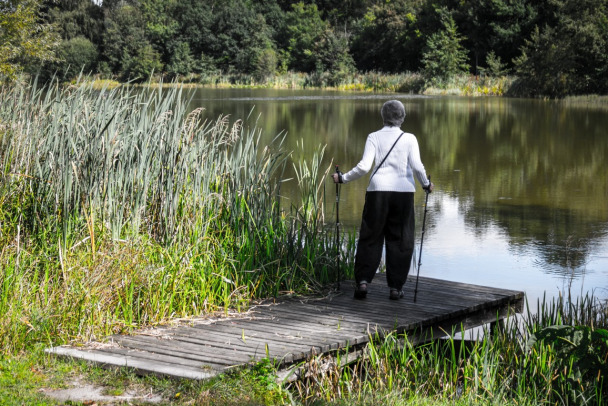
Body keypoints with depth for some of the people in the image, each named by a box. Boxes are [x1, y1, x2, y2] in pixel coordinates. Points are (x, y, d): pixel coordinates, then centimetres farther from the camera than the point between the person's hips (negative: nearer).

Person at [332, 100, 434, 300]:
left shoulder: (374, 137, 3)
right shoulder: (409, 139, 3)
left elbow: (364, 166, -6)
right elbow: (417, 166, -5)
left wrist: (343, 178, 6)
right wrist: (426, 184, 11)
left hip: (378, 190, 0)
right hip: (403, 191, 0)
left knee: (370, 237, 7)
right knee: (400, 240, 8)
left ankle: (362, 280, -5)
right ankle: (395, 287, 8)